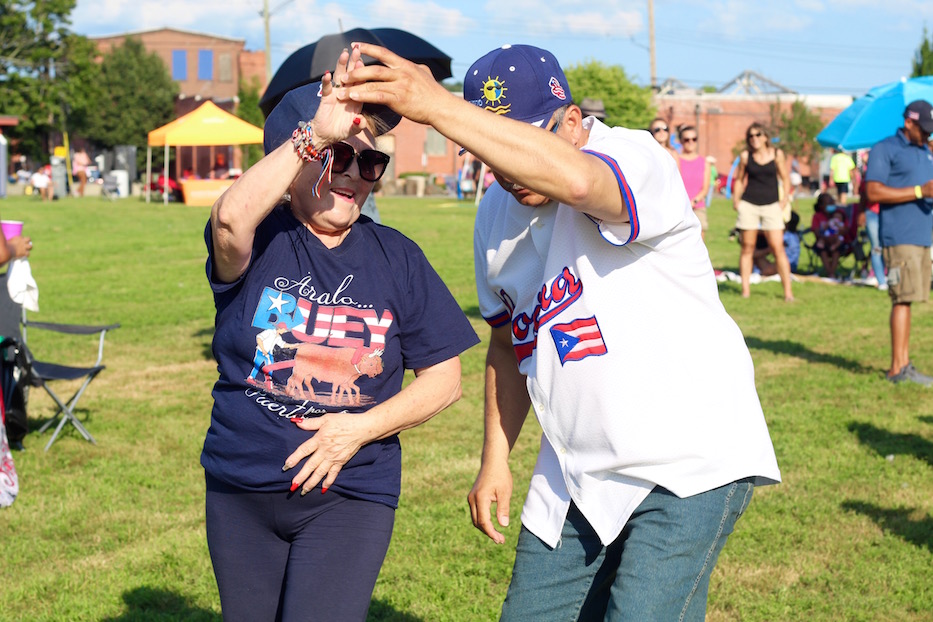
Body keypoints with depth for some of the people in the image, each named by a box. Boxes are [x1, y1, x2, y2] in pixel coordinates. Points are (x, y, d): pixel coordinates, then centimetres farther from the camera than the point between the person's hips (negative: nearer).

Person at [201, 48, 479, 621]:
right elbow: (231, 216, -33)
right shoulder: (260, 242, -6)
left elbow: (444, 379, 1)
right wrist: (319, 134, -38)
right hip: (240, 494, 1)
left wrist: (361, 428, -12)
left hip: (351, 495, 0)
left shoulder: (396, 258, 1)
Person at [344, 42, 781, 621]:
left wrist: (436, 105, -43)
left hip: (691, 462, -7)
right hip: (576, 480, 7)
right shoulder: (496, 215, 8)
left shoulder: (635, 159, -16)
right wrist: (496, 458, 18)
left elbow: (575, 180, -42)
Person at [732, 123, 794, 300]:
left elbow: (785, 178, 10)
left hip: (771, 205, -1)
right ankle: (745, 289, 10)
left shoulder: (777, 154, 4)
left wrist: (785, 198, -2)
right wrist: (736, 199, 0)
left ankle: (788, 291, -6)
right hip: (749, 204, 1)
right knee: (747, 247, 3)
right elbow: (739, 179, 13)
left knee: (778, 247, -7)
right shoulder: (745, 156, 5)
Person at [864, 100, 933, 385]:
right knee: (903, 298, -12)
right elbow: (873, 191, -14)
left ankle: (903, 364, 12)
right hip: (899, 237, -8)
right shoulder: (884, 149, -5)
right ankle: (898, 368, -10)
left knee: (907, 299, 9)